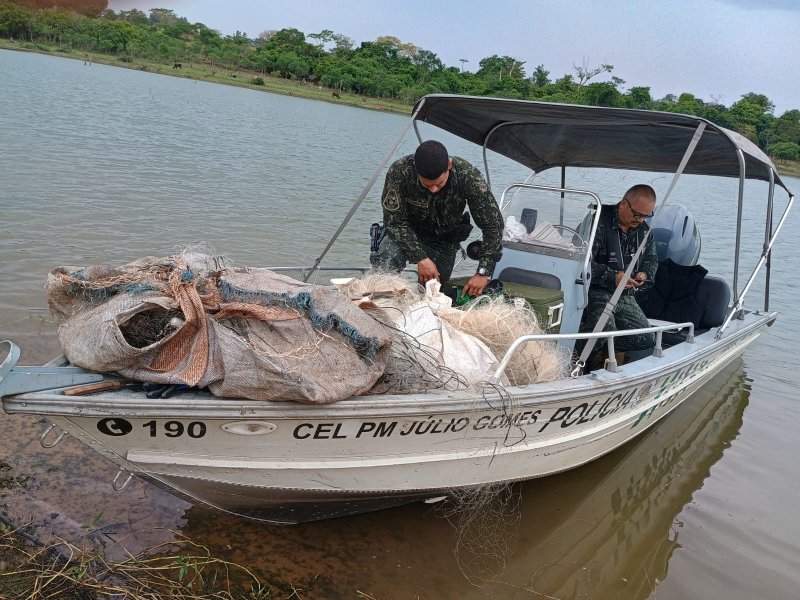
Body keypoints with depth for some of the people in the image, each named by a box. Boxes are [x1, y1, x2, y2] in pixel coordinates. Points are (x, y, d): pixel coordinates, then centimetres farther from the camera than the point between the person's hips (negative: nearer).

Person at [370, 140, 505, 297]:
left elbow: (493, 225, -26)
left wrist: (483, 273, -31)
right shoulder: (399, 171, -32)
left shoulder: (468, 176, -30)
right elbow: (394, 221, -24)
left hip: (445, 240, 1)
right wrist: (421, 258, -33)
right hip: (407, 233, -1)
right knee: (385, 264, -29)